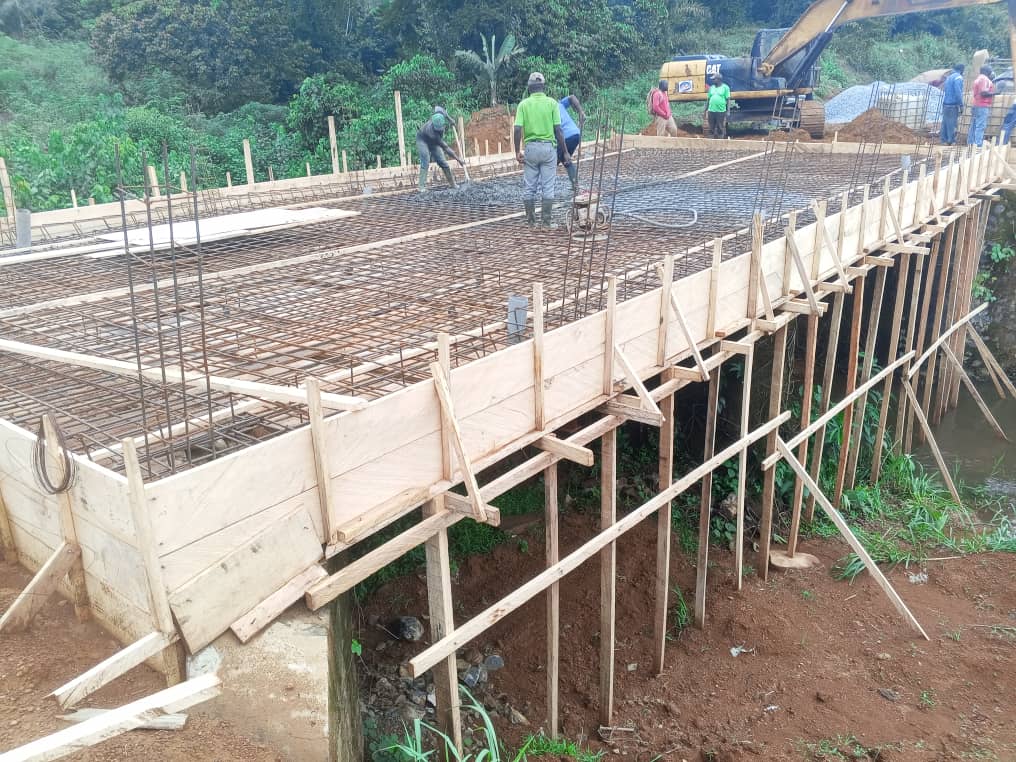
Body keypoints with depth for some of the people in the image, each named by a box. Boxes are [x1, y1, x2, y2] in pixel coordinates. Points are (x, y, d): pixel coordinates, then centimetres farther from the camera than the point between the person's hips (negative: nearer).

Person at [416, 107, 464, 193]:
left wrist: (450, 119, 0)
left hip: (433, 142, 6)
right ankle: (422, 187, -24)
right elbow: (445, 147, -40)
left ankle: (452, 184, 11)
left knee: (442, 162, 2)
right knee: (425, 162, -24)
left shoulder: (441, 114, -30)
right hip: (423, 140, -6)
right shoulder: (431, 131, -43)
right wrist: (458, 159, -38)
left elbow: (437, 107, -2)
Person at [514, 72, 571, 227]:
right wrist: (565, 152, -1)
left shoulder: (524, 104, 0)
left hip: (531, 147, 1)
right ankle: (546, 221, 4)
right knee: (547, 187, 4)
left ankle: (530, 220, 11)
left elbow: (517, 130, -8)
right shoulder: (552, 103, -2)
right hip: (548, 147, -1)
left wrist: (517, 151, -1)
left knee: (530, 187, 8)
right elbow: (558, 130, -6)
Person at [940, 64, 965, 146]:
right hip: (953, 105, -8)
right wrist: (961, 105, -15)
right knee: (952, 124, -7)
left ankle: (944, 140, 11)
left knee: (945, 123, 9)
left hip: (945, 104, 8)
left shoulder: (949, 77, 16)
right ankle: (951, 141, -7)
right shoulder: (958, 77, -9)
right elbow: (958, 92, -17)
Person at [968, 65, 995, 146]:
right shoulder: (984, 79, -10)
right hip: (982, 106, -10)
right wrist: (993, 93, -7)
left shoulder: (978, 78, 21)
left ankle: (970, 143, 10)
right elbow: (983, 93, -19)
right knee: (980, 126, -12)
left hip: (975, 105, 10)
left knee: (974, 126, 10)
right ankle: (978, 144, -16)